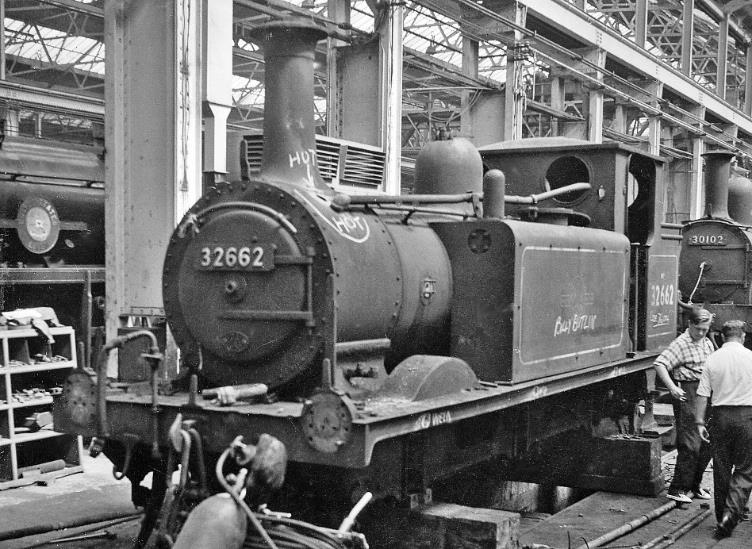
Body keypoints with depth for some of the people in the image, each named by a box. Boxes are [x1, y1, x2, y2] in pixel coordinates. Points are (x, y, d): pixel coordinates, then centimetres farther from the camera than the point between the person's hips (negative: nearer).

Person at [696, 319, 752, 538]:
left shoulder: (712, 359, 2)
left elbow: (703, 394, 0)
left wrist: (699, 422, 5)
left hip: (721, 415, 2)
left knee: (721, 469, 12)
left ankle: (723, 515, 20)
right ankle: (732, 511, -12)